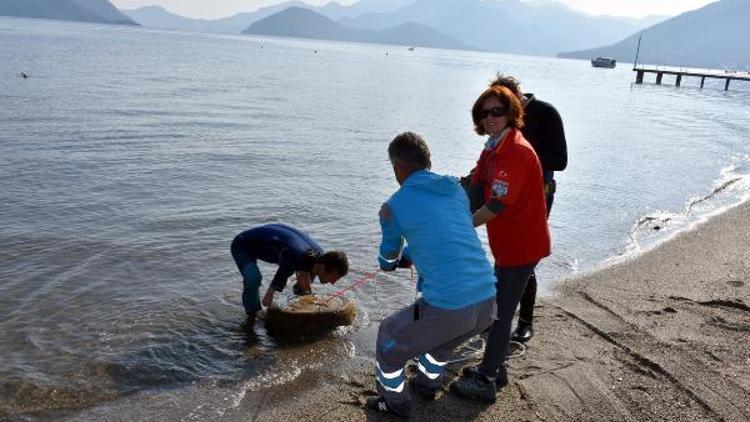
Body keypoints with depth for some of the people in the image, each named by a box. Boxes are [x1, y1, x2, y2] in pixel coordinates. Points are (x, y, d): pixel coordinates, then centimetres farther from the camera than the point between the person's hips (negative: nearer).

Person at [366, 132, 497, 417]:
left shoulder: (394, 206, -2)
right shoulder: (457, 190, 12)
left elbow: (388, 258, 17)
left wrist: (389, 264, 43)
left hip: (447, 308, -6)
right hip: (487, 303, 6)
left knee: (390, 338, 23)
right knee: (438, 335, 37)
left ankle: (395, 402, 38)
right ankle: (428, 384, 55)